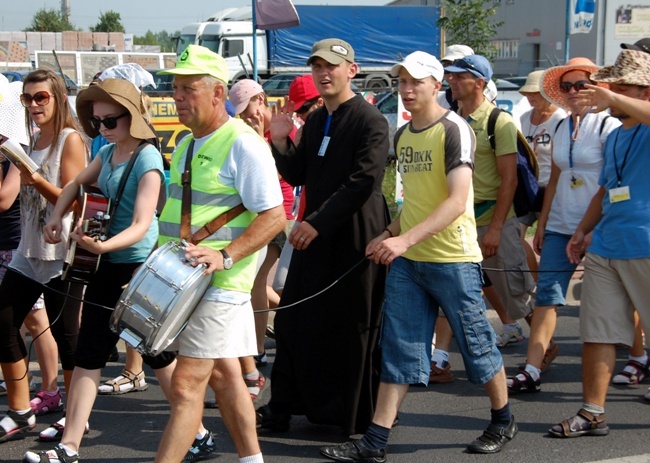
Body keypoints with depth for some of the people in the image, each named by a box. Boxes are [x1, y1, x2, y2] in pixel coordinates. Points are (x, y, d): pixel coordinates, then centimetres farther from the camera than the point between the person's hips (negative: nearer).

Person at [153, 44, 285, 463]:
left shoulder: (243, 145, -14)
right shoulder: (186, 145, 14)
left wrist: (225, 257, -27)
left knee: (186, 386, -9)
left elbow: (274, 217, -18)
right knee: (223, 374, 14)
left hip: (219, 283, -9)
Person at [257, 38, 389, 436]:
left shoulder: (370, 120, -12)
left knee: (351, 327, 3)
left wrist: (318, 222, -22)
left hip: (354, 236, -7)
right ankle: (283, 406, 16)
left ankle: (350, 415, 15)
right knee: (296, 320, 7)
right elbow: (297, 176, 15)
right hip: (315, 234, 7)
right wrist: (280, 142, -2)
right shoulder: (314, 121, 13)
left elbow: (364, 182, -20)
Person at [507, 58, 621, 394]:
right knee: (547, 294, -3)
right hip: (560, 225, 6)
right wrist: (542, 222, 14)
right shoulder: (561, 128, 12)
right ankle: (532, 371, -5)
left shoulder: (608, 126, -7)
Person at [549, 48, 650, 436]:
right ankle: (592, 414, 10)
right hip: (605, 249, 7)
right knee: (597, 331, 5)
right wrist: (583, 230, 18)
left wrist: (613, 99, -35)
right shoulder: (614, 138, 20)